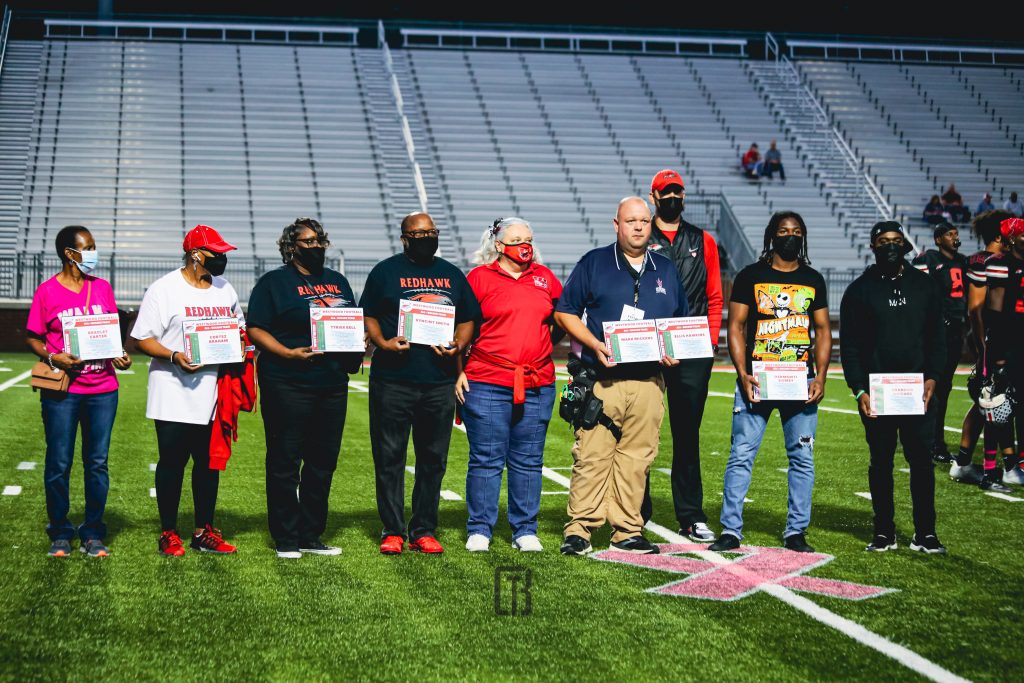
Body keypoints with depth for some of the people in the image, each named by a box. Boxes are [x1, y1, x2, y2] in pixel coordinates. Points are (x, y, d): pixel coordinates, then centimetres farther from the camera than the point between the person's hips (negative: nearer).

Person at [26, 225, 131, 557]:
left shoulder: (102, 288, 9)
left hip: (102, 389, 3)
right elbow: (33, 337, 0)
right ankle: (60, 534, 16)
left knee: (97, 462, 6)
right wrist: (53, 357, -17)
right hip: (62, 391, -3)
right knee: (59, 464, 3)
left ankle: (93, 534, 15)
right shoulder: (47, 291, -2)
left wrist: (120, 355, -2)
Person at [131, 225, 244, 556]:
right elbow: (143, 339, -9)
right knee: (172, 462, 2)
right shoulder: (164, 289, -7)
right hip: (174, 395, -6)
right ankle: (168, 533, 13)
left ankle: (204, 532, 20)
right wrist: (174, 356, -25)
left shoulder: (225, 289, 12)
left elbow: (239, 328, 23)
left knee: (210, 462, 10)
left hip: (213, 395, 6)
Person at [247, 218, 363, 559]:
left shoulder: (338, 282, 18)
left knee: (323, 462, 9)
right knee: (284, 463, -2)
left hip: (333, 385, 6)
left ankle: (311, 536, 18)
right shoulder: (274, 282, 1)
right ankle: (286, 540, 5)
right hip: (288, 385, -6)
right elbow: (255, 329, -6)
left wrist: (357, 347, 1)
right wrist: (288, 353, -19)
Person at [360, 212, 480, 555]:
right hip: (392, 380, -3)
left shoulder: (452, 275, 16)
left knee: (433, 459, 6)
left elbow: (467, 320, 16)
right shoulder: (386, 271, 7)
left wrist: (458, 346, -3)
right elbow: (368, 315, 4)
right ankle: (393, 530, 8)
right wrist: (382, 342, -14)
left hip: (439, 381, 3)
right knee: (389, 457, -1)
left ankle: (424, 530, 14)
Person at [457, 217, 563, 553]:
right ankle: (479, 531, 9)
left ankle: (525, 531, 15)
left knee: (529, 461, 7)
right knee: (486, 459, 0)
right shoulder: (480, 277, 2)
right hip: (486, 384, -3)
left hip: (537, 386, 3)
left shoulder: (544, 277, 13)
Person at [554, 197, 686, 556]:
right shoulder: (594, 262, 5)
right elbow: (565, 312, 2)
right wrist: (595, 345, -11)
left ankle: (627, 531, 11)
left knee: (636, 458, 4)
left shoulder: (666, 270, 17)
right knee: (592, 456, -7)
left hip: (648, 382, 3)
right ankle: (578, 530, -3)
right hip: (601, 378, -3)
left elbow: (682, 321, 22)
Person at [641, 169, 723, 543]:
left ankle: (691, 517, 10)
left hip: (693, 351, 2)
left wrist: (710, 341, 1)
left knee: (688, 433, 5)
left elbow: (714, 297, 13)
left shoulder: (703, 242, 14)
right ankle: (637, 515, 8)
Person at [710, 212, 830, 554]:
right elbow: (736, 326, 1)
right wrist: (743, 374, -10)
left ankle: (796, 531, 12)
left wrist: (820, 376, -1)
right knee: (741, 455, -4)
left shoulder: (813, 280, 12)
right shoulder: (750, 277, 4)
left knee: (802, 457, 4)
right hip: (756, 379, -2)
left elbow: (822, 330, 12)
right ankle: (731, 530, 1)